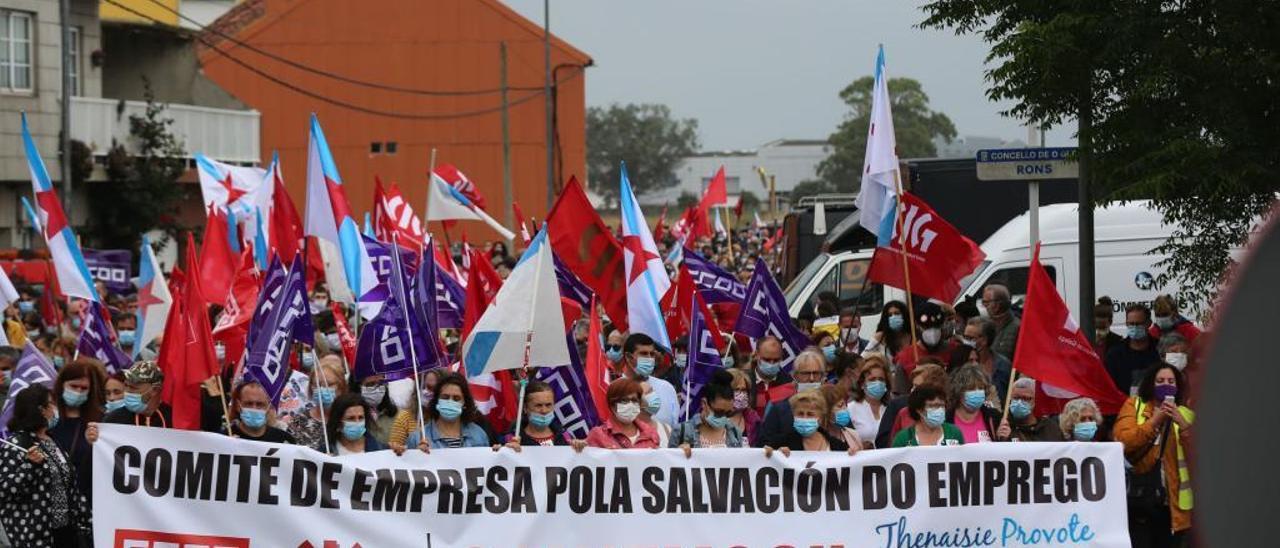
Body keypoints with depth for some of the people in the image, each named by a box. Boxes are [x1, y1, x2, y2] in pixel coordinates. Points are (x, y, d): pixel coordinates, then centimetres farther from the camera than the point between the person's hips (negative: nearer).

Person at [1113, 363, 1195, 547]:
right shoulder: (1134, 405, 4)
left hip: (1172, 501, 2)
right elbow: (1122, 440, -11)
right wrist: (1155, 421, -16)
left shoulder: (1185, 414, 10)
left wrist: (1182, 424, -14)